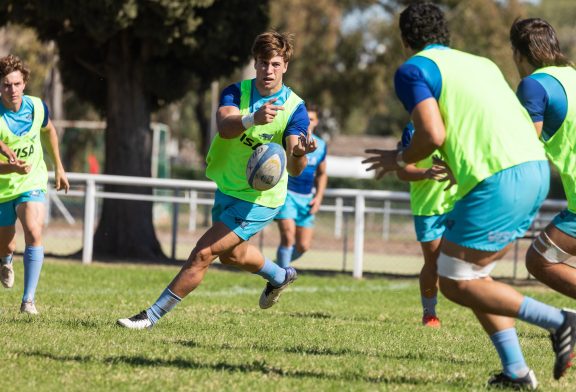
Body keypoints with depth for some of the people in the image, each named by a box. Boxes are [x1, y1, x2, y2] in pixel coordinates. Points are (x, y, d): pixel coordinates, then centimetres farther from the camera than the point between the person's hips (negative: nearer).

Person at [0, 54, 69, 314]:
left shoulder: (37, 107, -11)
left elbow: (48, 131, 14)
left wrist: (59, 167, 21)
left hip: (32, 183, 1)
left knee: (34, 233, -24)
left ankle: (28, 299, -21)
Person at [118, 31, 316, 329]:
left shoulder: (294, 109, -18)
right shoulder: (236, 93, -11)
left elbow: (294, 168, -25)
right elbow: (225, 126, -34)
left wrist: (300, 153, -50)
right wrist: (253, 119, -55)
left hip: (259, 200, -6)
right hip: (228, 189, 6)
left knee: (203, 254, -13)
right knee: (231, 255, 28)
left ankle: (153, 315, -4)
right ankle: (280, 276, 58)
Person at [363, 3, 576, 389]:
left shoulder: (413, 70, 3)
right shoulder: (482, 63, 26)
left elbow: (433, 135, -11)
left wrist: (399, 159, 9)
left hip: (500, 181, -8)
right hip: (536, 169, 8)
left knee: (455, 283, 3)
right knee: (473, 275, 19)